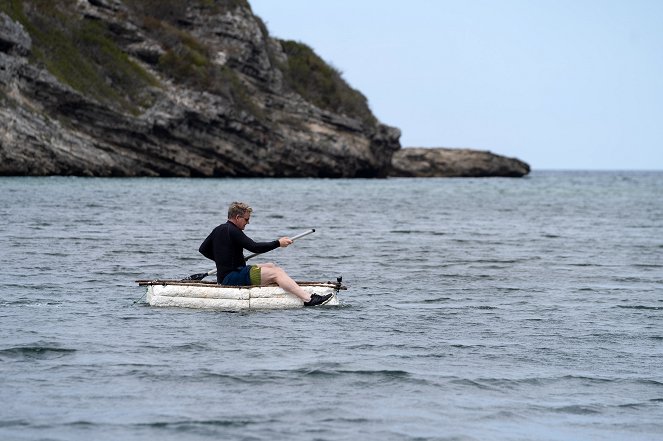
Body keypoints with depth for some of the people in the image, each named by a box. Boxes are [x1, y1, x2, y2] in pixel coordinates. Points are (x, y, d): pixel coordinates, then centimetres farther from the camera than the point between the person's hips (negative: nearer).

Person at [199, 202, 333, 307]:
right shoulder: (232, 231, -15)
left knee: (270, 266, 16)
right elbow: (254, 247, -22)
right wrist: (278, 243, -15)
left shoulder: (218, 230, 14)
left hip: (224, 276, 10)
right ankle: (309, 299, -31)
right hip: (232, 278, -10)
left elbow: (203, 249, 23)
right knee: (275, 273, -18)